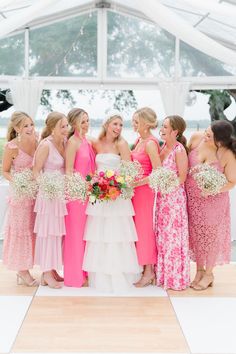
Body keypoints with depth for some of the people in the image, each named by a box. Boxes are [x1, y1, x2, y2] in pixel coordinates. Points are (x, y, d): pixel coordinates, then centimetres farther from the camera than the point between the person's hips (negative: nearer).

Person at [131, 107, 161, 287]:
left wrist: (138, 183, -20)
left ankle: (149, 271, 9)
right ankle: (146, 268, 20)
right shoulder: (139, 140, 11)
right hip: (136, 189, 8)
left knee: (144, 228, -1)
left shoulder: (150, 143, -16)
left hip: (144, 189, -8)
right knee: (138, 227, 11)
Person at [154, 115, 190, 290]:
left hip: (175, 197, -7)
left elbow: (182, 178, -13)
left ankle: (176, 277, 15)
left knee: (173, 236, 1)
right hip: (162, 197, 7)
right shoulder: (163, 147, 7)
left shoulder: (179, 150, -14)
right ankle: (164, 274, 26)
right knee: (162, 235, 13)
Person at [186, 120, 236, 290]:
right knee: (196, 233, 14)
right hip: (192, 197, 4)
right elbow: (186, 159, 6)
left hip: (213, 200, -4)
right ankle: (199, 270, 32)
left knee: (211, 236, 10)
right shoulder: (196, 138, -13)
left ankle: (208, 273, 29)